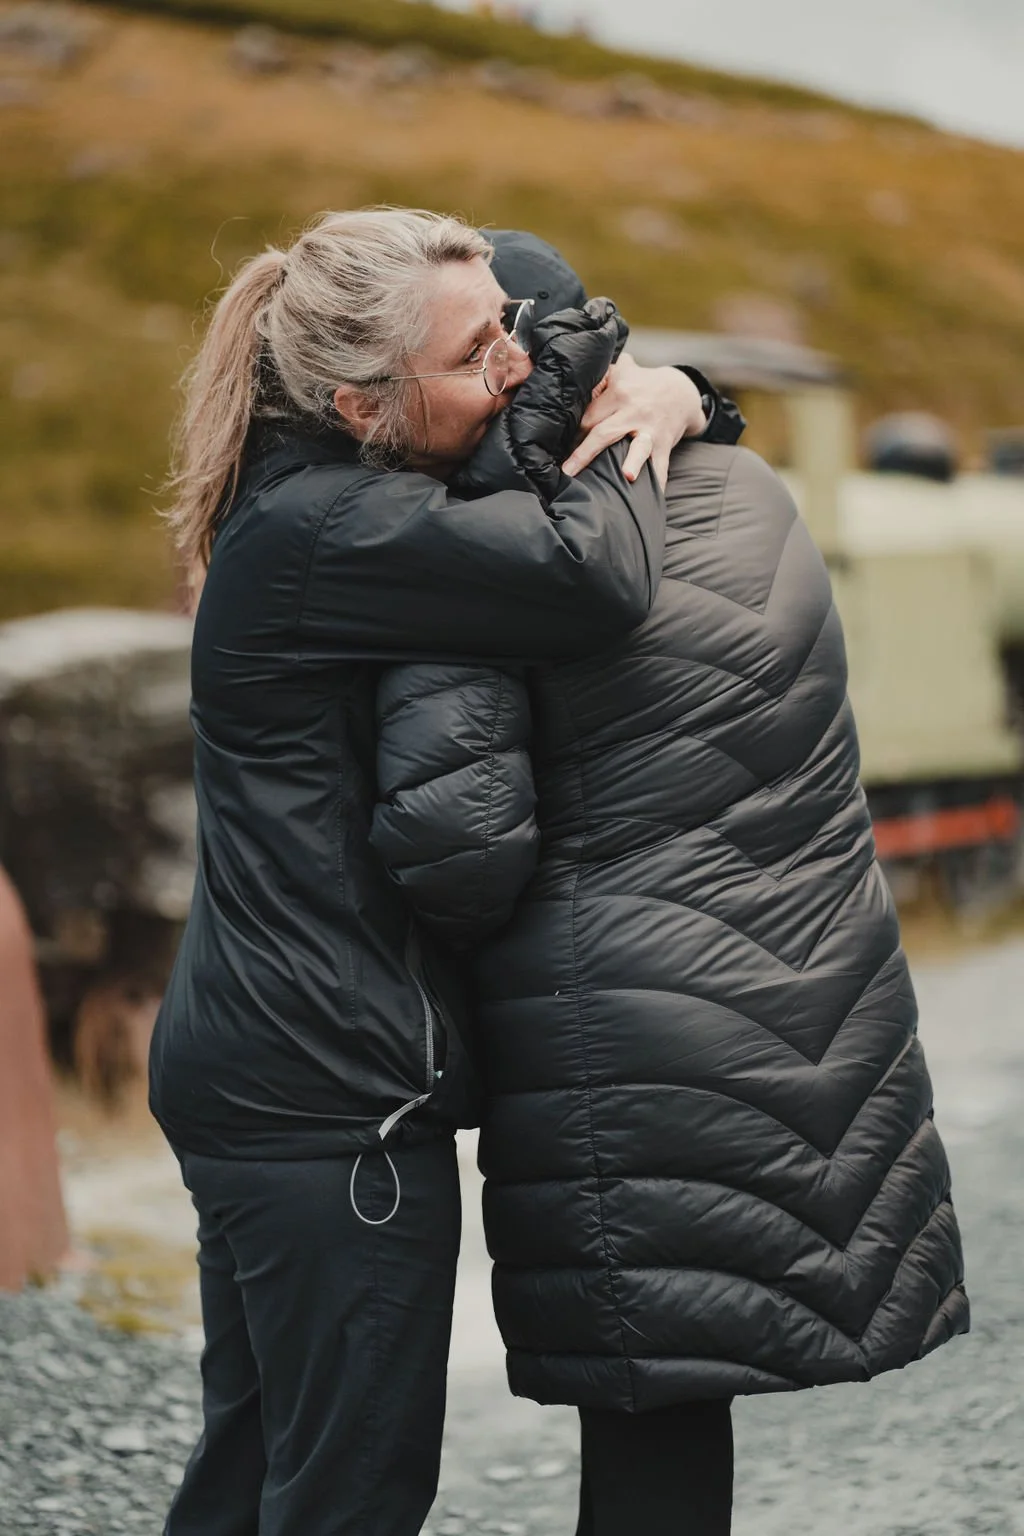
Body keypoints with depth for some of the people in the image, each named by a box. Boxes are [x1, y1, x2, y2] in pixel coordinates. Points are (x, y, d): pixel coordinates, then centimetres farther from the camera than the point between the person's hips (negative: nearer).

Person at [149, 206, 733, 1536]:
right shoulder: (336, 529, -19)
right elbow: (596, 578, -29)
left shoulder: (313, 502, 13)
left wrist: (645, 397, 2)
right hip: (331, 1089, -10)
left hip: (250, 1065, 10)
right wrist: (629, 434, -9)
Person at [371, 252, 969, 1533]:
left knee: (648, 1410, 3)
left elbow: (455, 825, -20)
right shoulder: (747, 495, 6)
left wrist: (471, 942, -1)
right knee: (677, 1390, 16)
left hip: (627, 1028, -6)